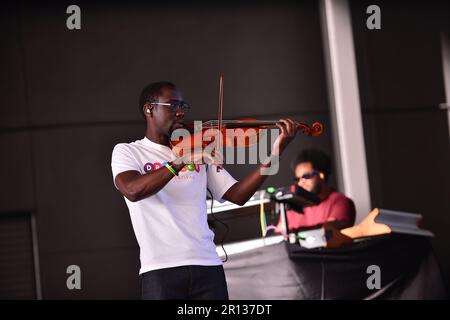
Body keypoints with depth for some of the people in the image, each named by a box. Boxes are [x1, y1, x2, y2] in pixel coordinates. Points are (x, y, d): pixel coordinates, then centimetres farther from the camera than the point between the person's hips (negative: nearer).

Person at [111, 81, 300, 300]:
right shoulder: (127, 152, 6)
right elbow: (132, 190, -15)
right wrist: (182, 161, -23)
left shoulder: (198, 151, 17)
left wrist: (274, 154, -2)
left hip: (208, 266, 3)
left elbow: (237, 195, 9)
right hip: (160, 270, -3)